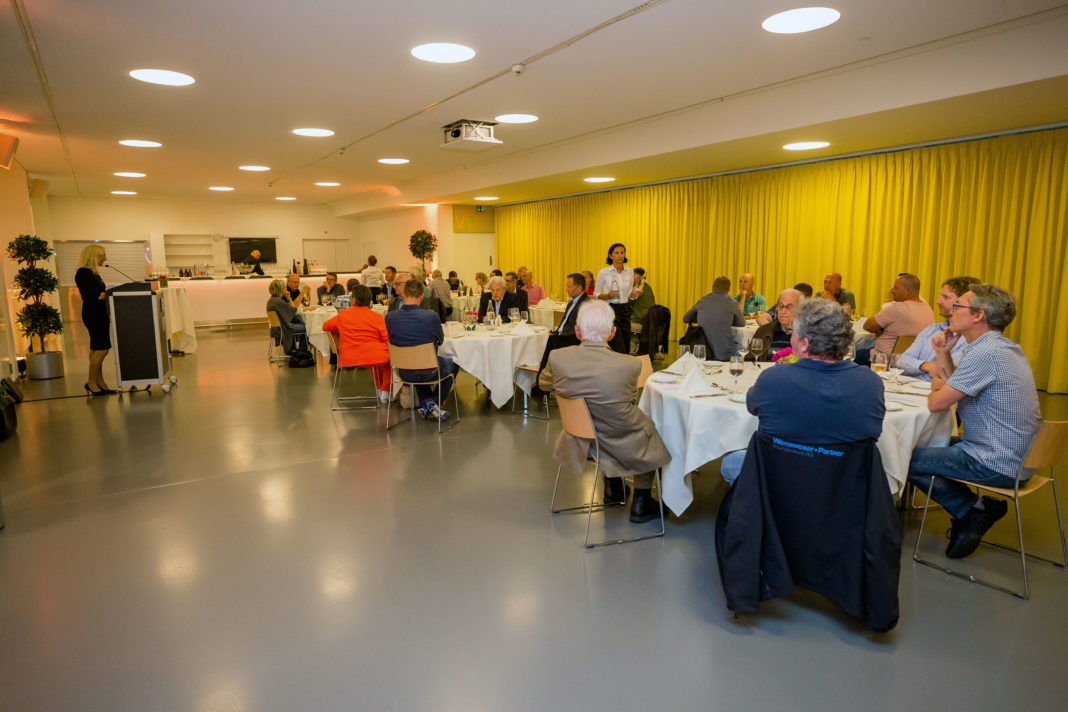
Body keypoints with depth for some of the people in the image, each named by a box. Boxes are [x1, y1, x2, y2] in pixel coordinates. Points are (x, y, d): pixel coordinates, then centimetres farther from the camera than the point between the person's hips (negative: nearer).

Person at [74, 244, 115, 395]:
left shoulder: (93, 272, 17)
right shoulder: (83, 273, -12)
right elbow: (96, 295, -18)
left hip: (100, 314, 10)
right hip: (93, 314, -10)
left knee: (98, 349, 9)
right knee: (101, 348, -10)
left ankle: (99, 383, 12)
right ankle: (91, 382, -1)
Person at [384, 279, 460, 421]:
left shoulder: (389, 317, -13)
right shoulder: (431, 316, -21)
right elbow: (440, 340, -1)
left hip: (404, 373, 3)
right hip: (429, 372, -3)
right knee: (452, 364, 30)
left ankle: (425, 403, 22)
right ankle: (434, 402, 17)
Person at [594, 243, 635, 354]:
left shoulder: (630, 272, 7)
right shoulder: (603, 272, -4)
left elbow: (629, 294, 16)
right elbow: (596, 294, 1)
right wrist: (607, 296, -17)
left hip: (625, 309, 5)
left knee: (626, 347, 5)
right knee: (620, 349, -13)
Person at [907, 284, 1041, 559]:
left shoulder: (985, 353, -23)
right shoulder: (1001, 346, 10)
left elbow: (936, 403, -21)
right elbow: (956, 386, 16)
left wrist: (937, 387, 2)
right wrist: (943, 354, 3)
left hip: (997, 465, -10)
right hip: (1015, 456, 10)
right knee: (934, 443, 24)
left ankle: (972, 509, 3)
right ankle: (978, 507, 19)